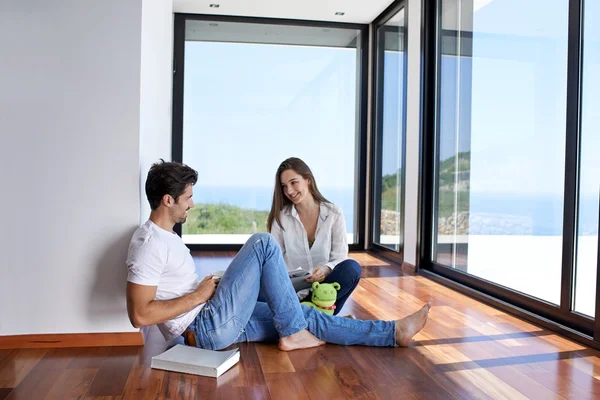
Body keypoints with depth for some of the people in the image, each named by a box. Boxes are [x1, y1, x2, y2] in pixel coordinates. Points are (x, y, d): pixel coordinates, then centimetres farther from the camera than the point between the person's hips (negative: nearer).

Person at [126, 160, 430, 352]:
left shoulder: (165, 235, 14)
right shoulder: (149, 244, -17)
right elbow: (139, 315, -24)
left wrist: (210, 288, 8)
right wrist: (199, 295, -18)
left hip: (220, 324, 10)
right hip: (208, 328, -10)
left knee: (306, 316, 4)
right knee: (263, 243, -17)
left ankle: (394, 332, 11)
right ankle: (293, 334, -7)